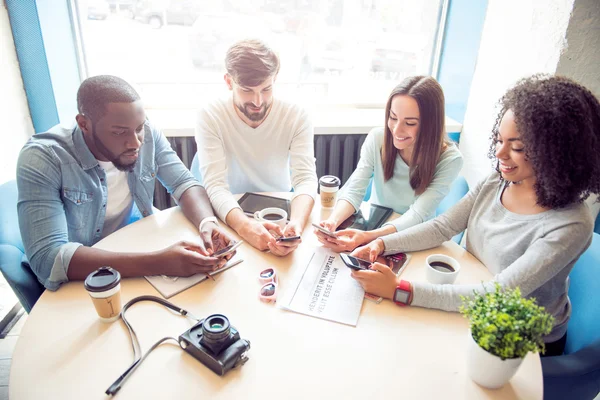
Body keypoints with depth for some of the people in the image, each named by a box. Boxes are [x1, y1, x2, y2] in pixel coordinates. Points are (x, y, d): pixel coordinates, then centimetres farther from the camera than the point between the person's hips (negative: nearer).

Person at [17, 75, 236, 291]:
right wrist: (154, 263, -42)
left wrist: (207, 223, -32)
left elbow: (185, 183, -9)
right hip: (82, 278, -4)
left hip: (142, 246, 4)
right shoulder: (41, 159, -24)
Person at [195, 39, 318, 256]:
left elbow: (305, 178, -19)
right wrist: (243, 224, -40)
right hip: (231, 218, 1)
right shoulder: (210, 116, -14)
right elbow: (215, 184, -21)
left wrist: (296, 223, -39)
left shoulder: (297, 117, -11)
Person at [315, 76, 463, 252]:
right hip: (373, 225, 2)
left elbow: (417, 215, -26)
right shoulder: (377, 138, -15)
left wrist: (368, 236, -42)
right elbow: (353, 191, -19)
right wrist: (333, 221, -39)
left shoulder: (449, 159, -20)